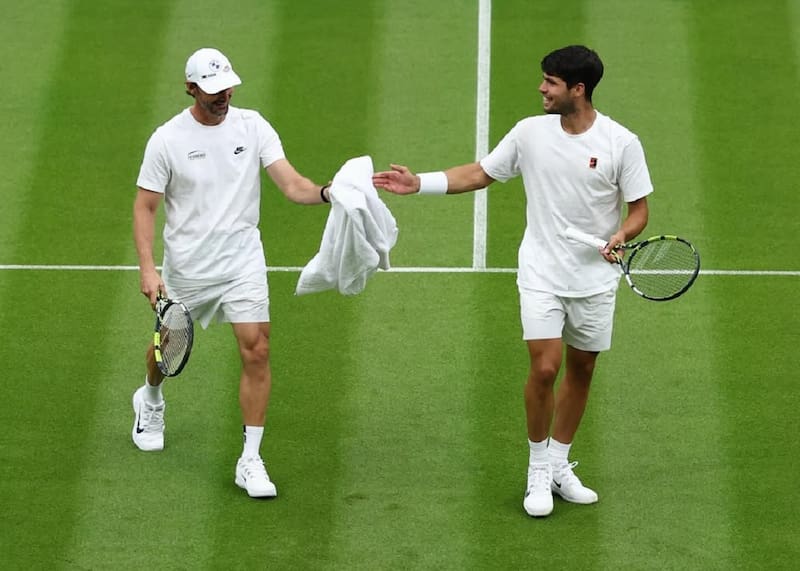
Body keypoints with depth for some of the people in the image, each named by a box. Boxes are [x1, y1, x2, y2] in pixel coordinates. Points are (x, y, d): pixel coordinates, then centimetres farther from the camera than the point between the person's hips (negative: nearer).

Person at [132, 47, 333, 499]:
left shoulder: (252, 126, -5)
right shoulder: (168, 139, -10)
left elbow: (292, 185, -11)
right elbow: (145, 207, -5)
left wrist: (327, 193, -32)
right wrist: (148, 268, -15)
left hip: (242, 261, 0)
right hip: (186, 267, 0)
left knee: (257, 351, -12)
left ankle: (251, 461, -5)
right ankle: (151, 400, 54)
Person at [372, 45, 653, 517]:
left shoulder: (621, 142, -10)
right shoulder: (531, 132, -4)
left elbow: (639, 209, -3)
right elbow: (480, 174, 9)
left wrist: (621, 236, -23)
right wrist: (420, 183, 1)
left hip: (595, 279, 0)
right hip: (542, 276, 0)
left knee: (581, 371, 11)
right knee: (545, 368, -11)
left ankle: (560, 465, 29)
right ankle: (539, 471, 6)